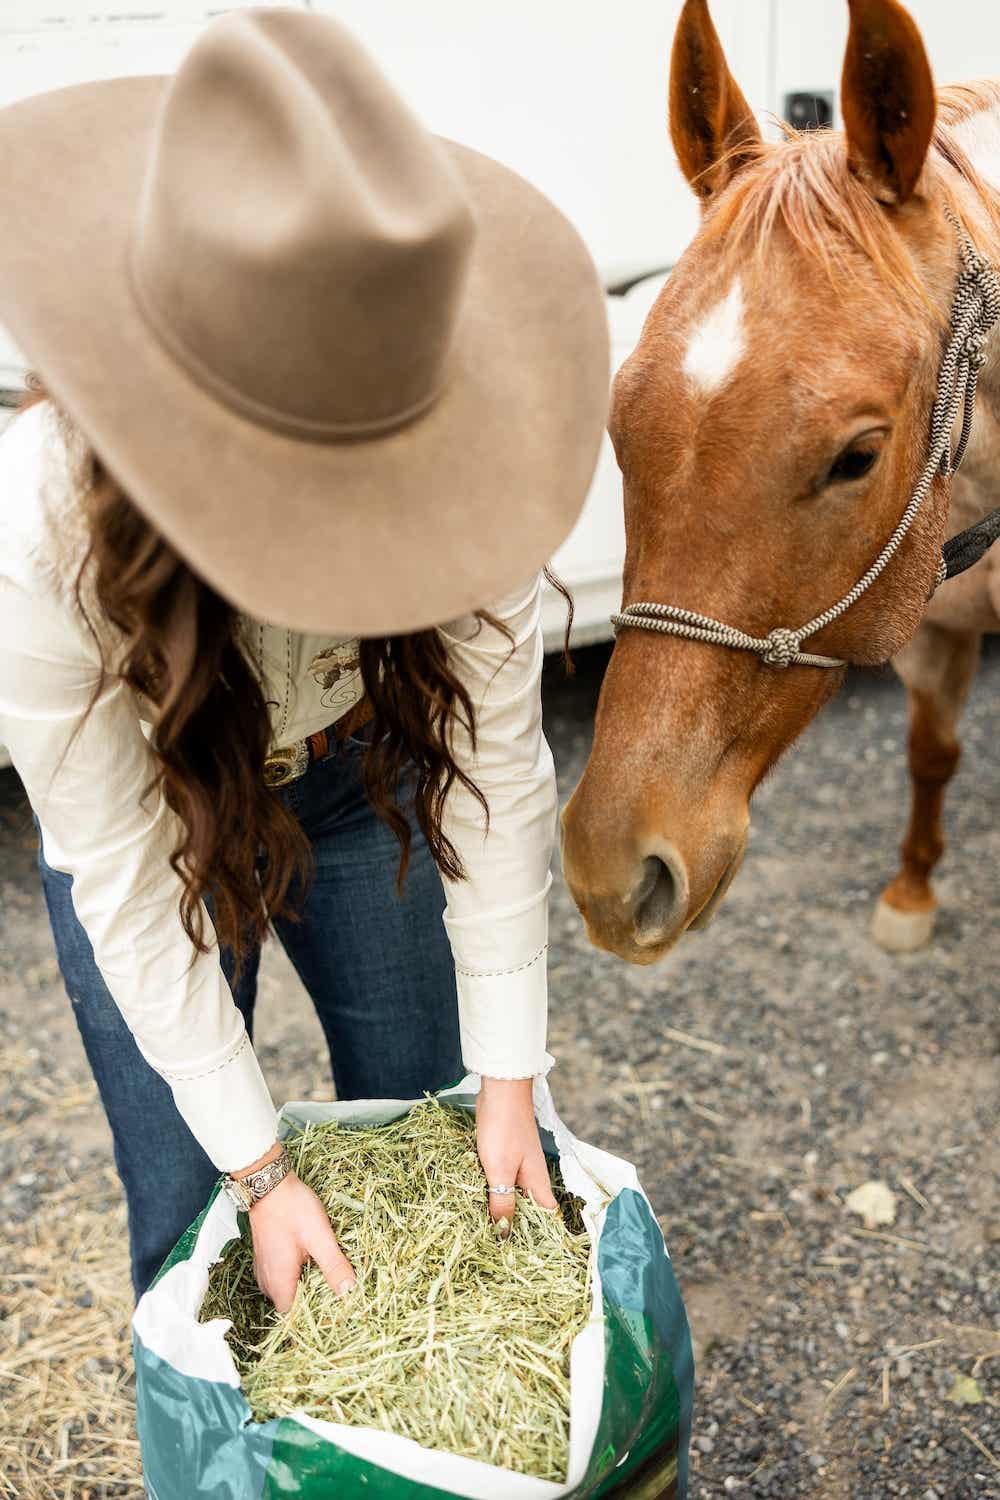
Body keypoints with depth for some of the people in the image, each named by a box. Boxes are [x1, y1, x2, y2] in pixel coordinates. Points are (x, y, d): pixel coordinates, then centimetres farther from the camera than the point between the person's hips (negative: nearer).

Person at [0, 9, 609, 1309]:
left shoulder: (450, 457, -33)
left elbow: (500, 770, -22)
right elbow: (129, 888, -27)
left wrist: (510, 1081, -16)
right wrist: (261, 1168, -20)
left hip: (361, 782, 2)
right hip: (152, 816, -2)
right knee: (189, 1218, 6)